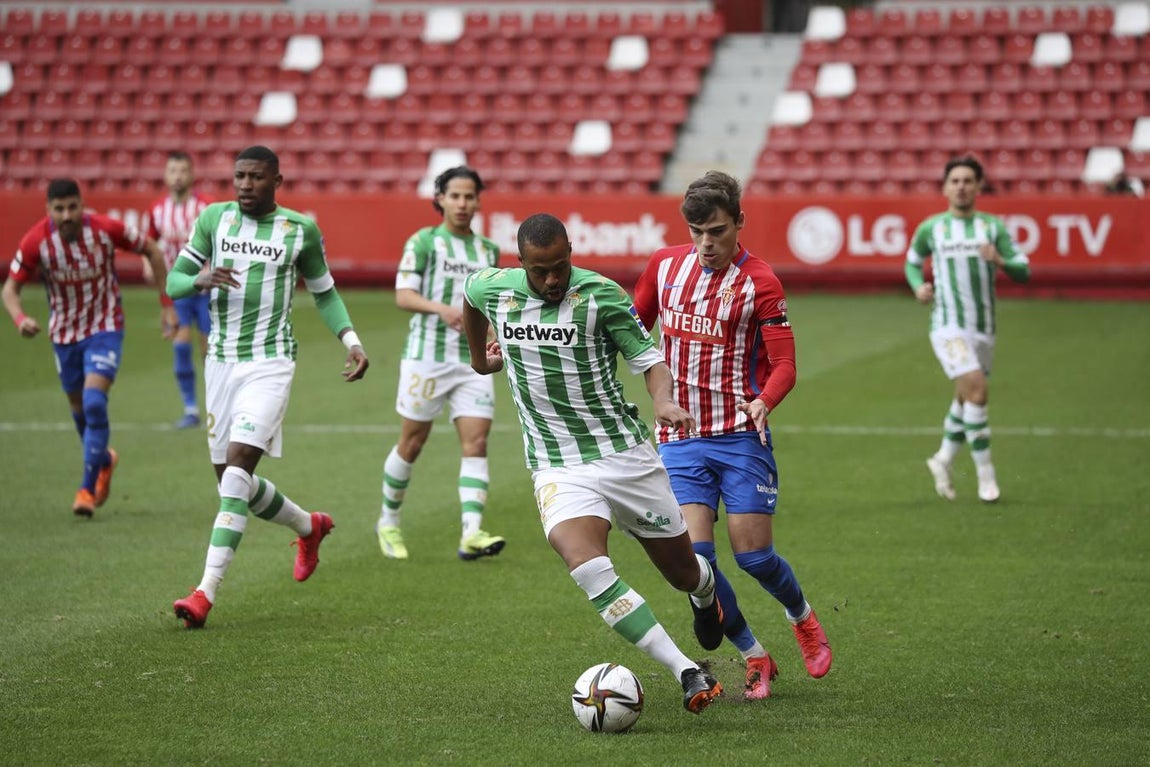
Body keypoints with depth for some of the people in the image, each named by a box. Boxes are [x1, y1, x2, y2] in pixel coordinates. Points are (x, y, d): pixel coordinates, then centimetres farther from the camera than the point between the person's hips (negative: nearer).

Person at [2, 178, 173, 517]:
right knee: (79, 408, 15)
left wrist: (167, 304, -3)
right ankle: (103, 460, 46)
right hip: (64, 333, 3)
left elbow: (152, 250, -4)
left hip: (105, 327, -3)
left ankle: (87, 488, -10)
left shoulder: (107, 229, -20)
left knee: (94, 403, -19)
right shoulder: (35, 241, -17)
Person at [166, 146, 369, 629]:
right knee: (230, 477, 8)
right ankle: (309, 526, 38)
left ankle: (206, 592, -24)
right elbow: (173, 281, 5)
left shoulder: (300, 229, 1)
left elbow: (324, 292, 14)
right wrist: (201, 279, -17)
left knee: (237, 466, -20)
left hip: (270, 363, -4)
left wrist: (351, 340, 1)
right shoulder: (214, 219, 5)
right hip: (221, 361, 4)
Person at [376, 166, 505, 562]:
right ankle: (388, 522, 25)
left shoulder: (489, 250, 14)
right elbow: (403, 296, -11)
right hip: (427, 355, -4)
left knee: (476, 443, -11)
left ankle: (471, 534, -20)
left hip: (473, 361, 4)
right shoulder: (424, 242, -1)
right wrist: (441, 309, -27)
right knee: (412, 443, 5)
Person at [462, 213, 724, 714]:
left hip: (624, 453, -1)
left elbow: (648, 359, -7)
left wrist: (664, 401, -28)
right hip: (558, 470, 1)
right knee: (585, 566, -28)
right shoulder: (493, 288, -3)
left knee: (682, 571, 12)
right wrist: (479, 356, 34)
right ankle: (689, 674, -28)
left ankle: (707, 595, 53)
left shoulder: (600, 294, -12)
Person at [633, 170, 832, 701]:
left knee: (752, 554, -5)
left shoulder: (759, 283, -8)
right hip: (678, 437, 3)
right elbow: (635, 325, 22)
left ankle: (803, 618, 29)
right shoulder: (664, 265, 5)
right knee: (693, 554, -11)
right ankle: (754, 658, 7)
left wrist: (764, 402, -30)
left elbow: (784, 365, -11)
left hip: (740, 436, -3)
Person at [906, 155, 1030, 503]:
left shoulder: (993, 227, 5)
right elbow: (912, 262, 21)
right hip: (947, 326, -3)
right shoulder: (930, 228, 4)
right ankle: (985, 473, -13)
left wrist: (1000, 261, -20)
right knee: (977, 389, -20)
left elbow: (1023, 271, 1)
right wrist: (918, 286, 0)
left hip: (983, 328, 3)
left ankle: (943, 460, 36)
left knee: (966, 399, 13)